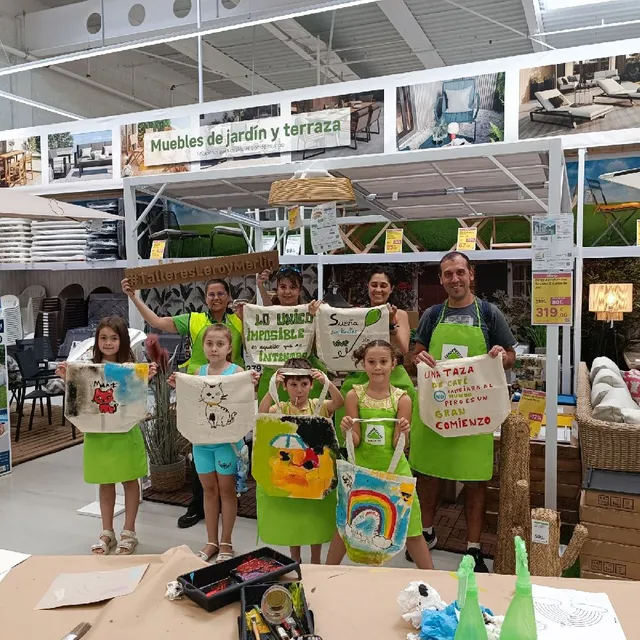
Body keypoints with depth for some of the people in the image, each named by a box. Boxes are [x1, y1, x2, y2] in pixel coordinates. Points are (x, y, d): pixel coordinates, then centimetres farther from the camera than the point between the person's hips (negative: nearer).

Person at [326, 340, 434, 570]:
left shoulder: (402, 398, -6)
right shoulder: (355, 395, -5)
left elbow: (398, 445, -7)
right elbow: (355, 442, -5)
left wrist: (403, 432, -27)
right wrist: (348, 430, -25)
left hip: (394, 469, 0)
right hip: (361, 468, 1)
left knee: (411, 528, 8)